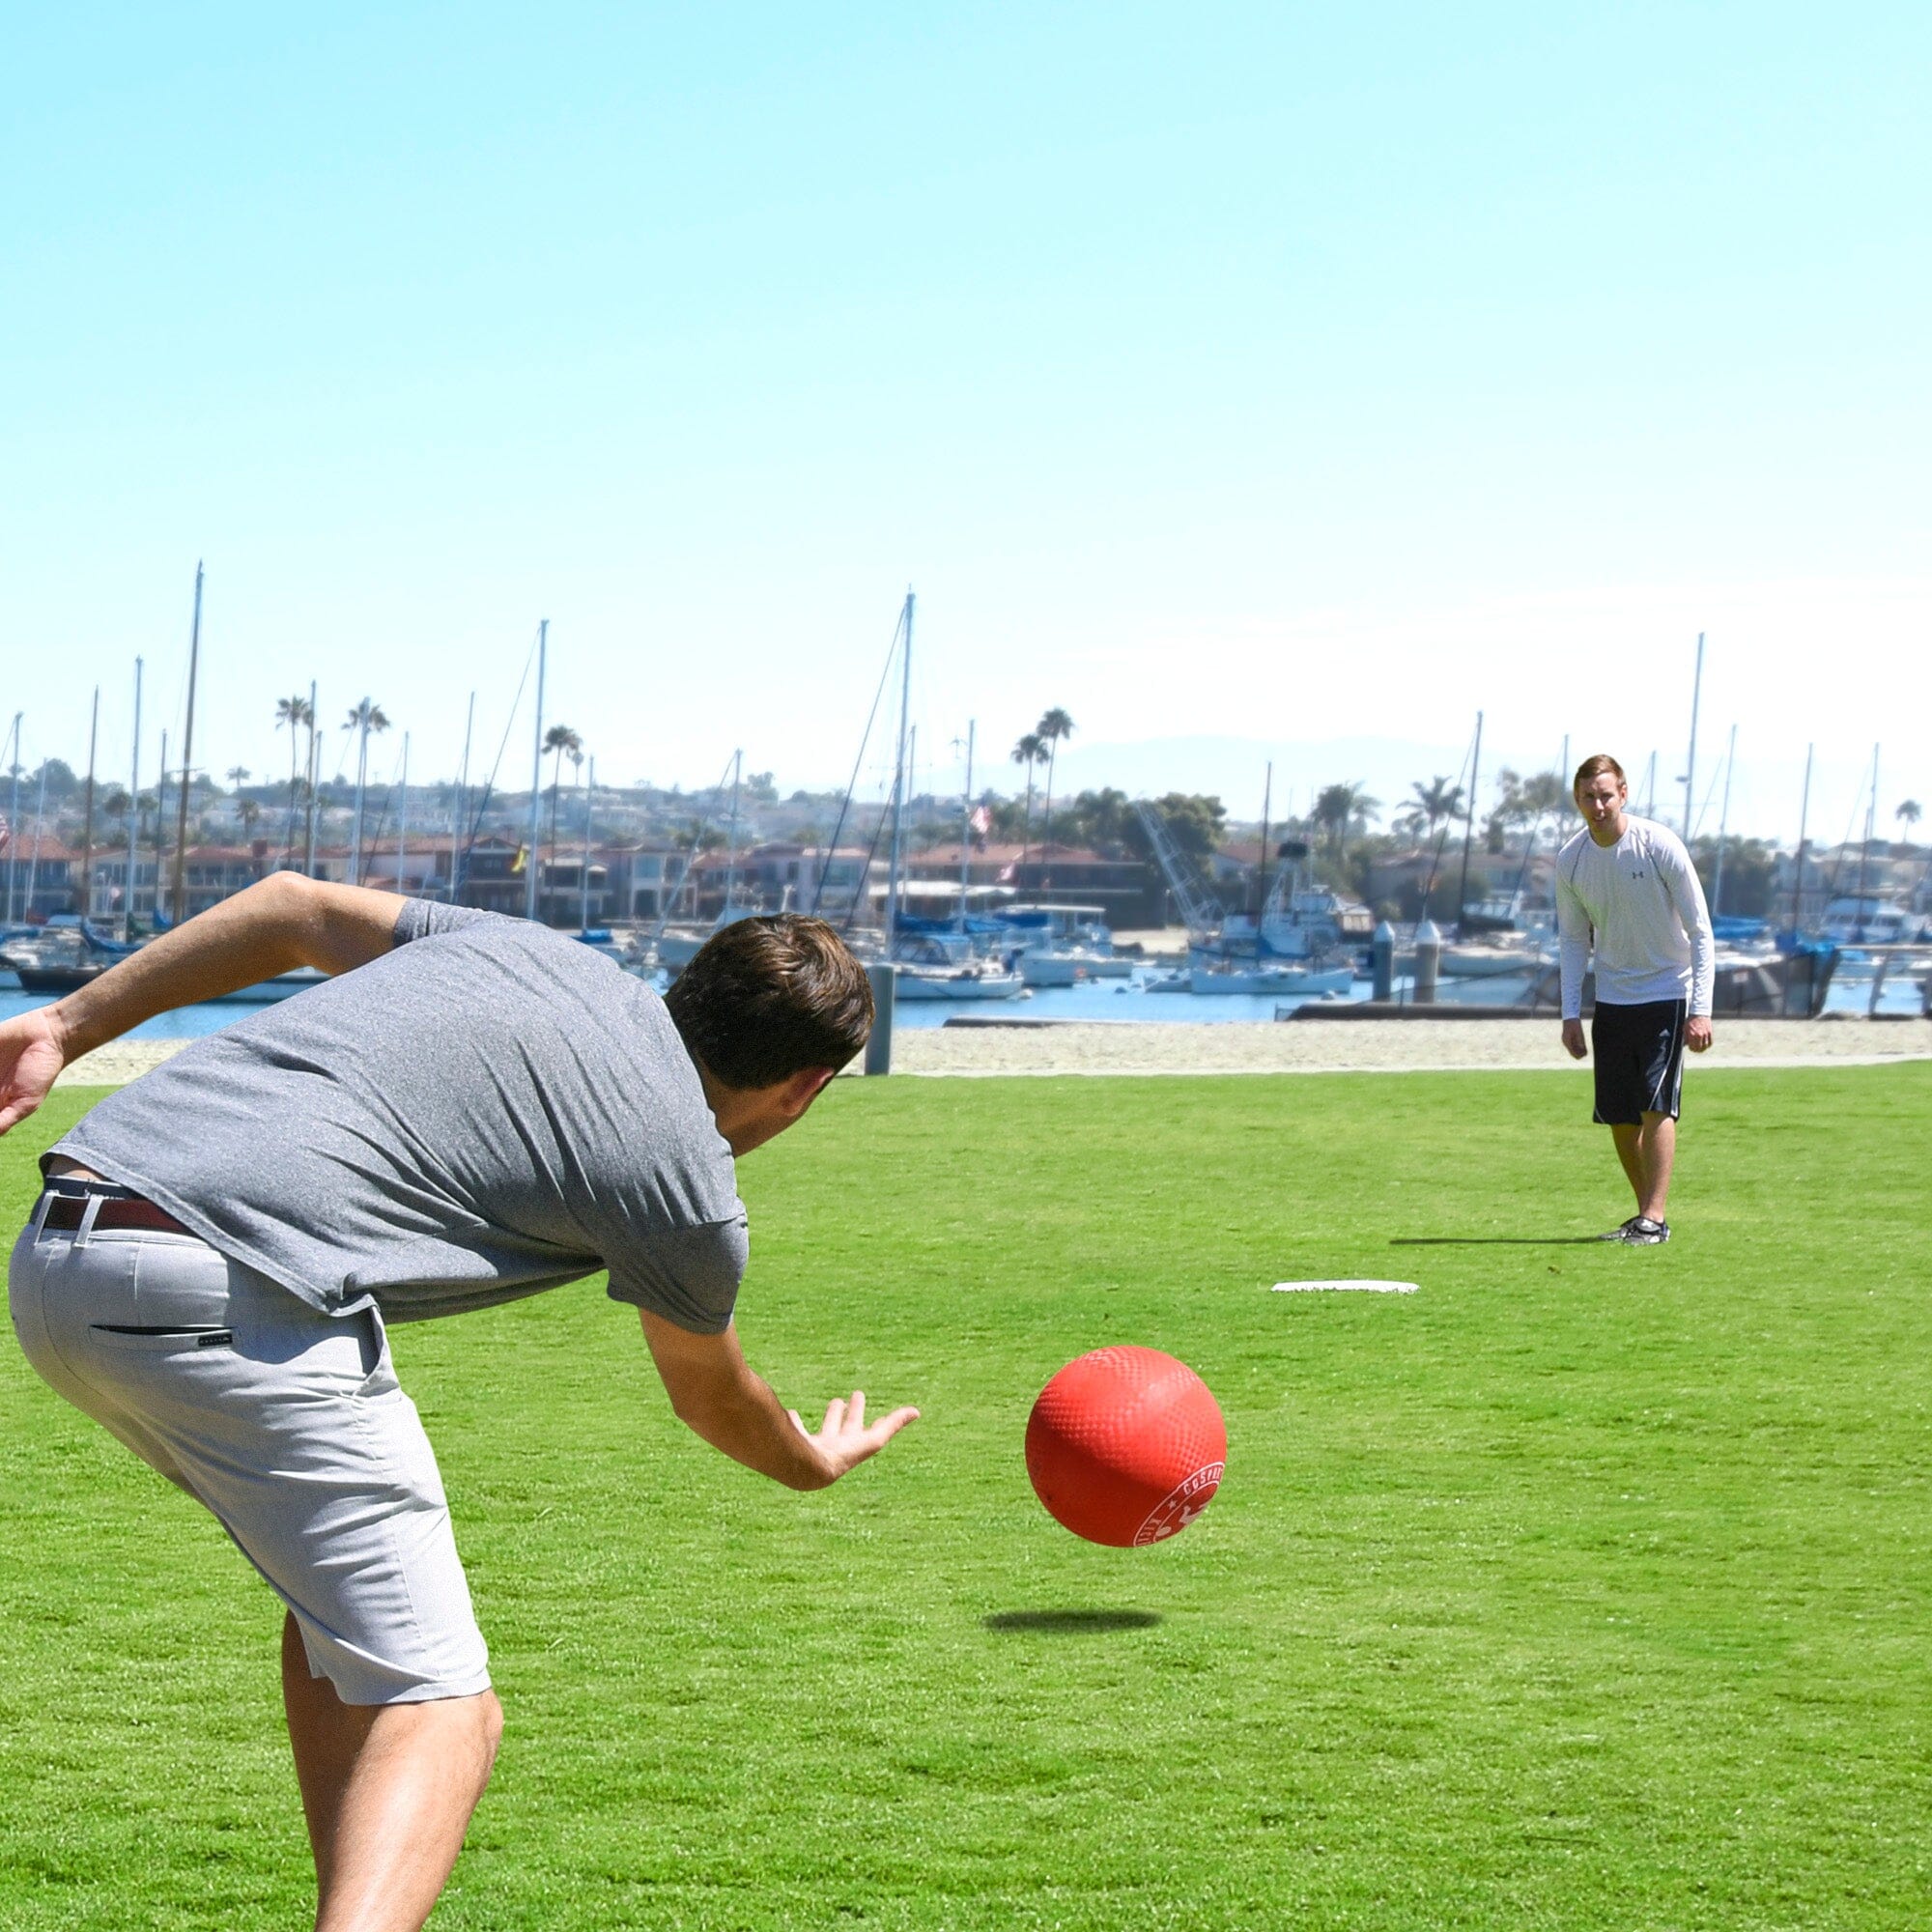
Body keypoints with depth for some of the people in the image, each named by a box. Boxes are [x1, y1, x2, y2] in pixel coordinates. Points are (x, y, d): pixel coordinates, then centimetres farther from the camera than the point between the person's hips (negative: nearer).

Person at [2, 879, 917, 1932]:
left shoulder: (527, 947, 22)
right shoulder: (687, 1192, 7)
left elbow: (294, 903, 26)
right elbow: (712, 1397, 27)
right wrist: (812, 1461, 49)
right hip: (232, 1303, -8)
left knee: (339, 1590, 27)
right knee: (438, 1712, -5)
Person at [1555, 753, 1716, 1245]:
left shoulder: (1660, 846, -15)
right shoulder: (1570, 861, -3)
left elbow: (1700, 931, -10)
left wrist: (1700, 1009, -16)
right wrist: (1570, 1013, 2)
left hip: (1666, 992, -4)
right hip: (1612, 998, 4)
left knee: (1655, 1105, -14)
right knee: (1618, 1117, 4)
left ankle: (1655, 1218, -13)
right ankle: (1645, 1211, 19)